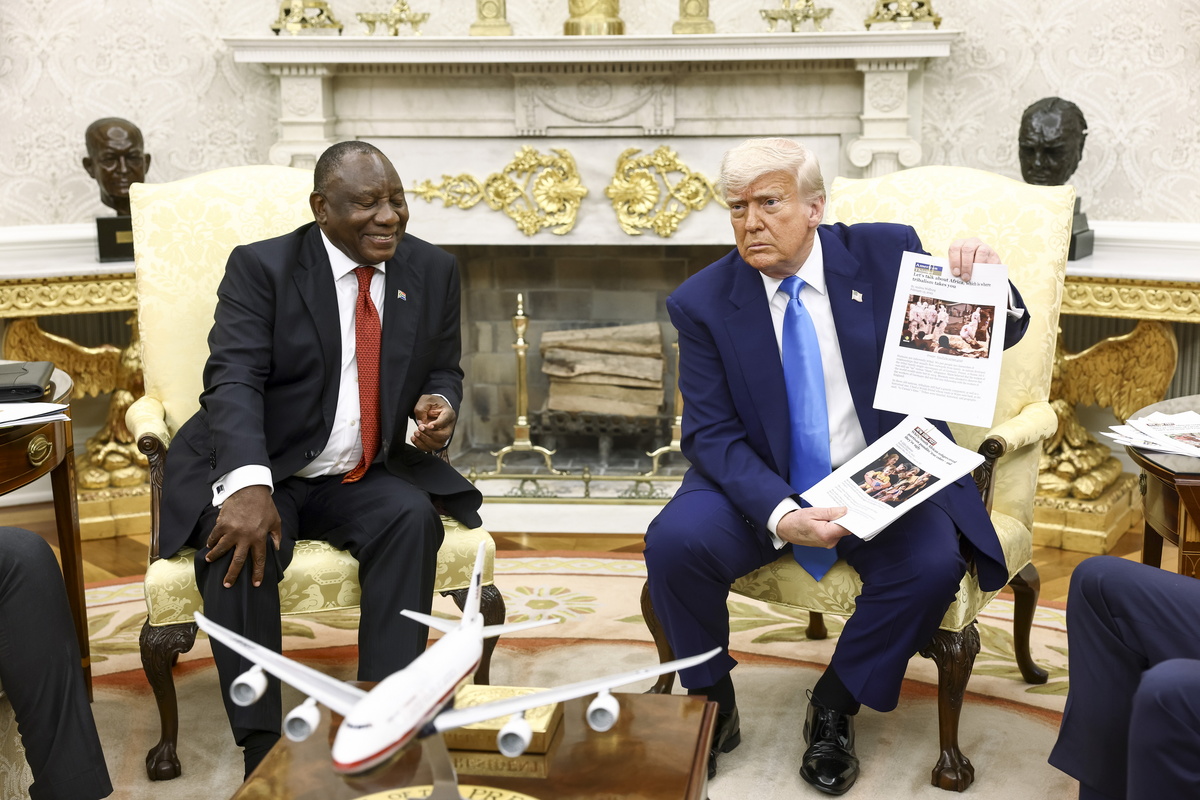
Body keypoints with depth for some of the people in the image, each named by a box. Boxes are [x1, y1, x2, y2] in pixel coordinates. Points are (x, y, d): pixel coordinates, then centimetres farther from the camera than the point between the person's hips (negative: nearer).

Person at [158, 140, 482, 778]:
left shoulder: (433, 271, 5)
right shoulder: (260, 268, -7)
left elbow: (444, 371, 16)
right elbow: (234, 381, -18)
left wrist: (441, 403, -11)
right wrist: (248, 485, -35)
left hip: (365, 479, 3)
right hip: (260, 472, -3)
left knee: (412, 517, -28)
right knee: (239, 538, -32)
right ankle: (262, 753, -23)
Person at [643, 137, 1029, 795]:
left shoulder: (887, 252, -4)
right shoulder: (702, 302, -6)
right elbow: (712, 436, -10)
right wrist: (780, 515, -28)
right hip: (763, 486, 0)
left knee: (932, 564, -28)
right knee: (674, 542, -26)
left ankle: (835, 705, 0)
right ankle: (712, 704, 2)